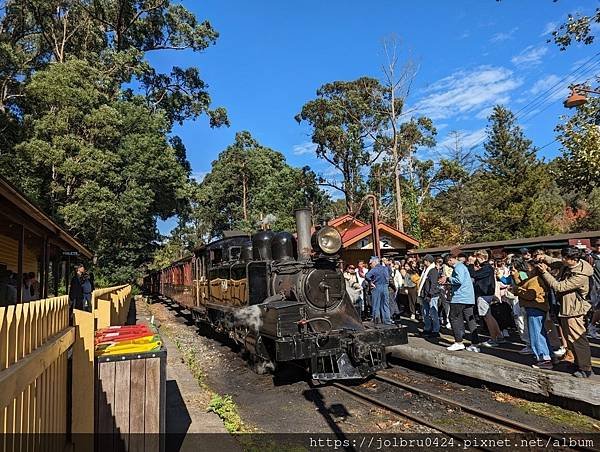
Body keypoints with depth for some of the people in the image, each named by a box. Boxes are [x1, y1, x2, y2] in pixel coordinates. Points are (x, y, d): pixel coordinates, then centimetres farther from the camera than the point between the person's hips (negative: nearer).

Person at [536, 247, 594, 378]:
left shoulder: (580, 276, -27)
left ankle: (586, 369, 11)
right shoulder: (567, 265, -2)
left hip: (573, 310, -10)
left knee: (577, 339, -1)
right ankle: (579, 363, 35)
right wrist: (545, 258, -2)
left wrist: (545, 272, -21)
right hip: (565, 307, 10)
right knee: (570, 338, 20)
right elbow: (555, 262, 19)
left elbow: (559, 287, -26)